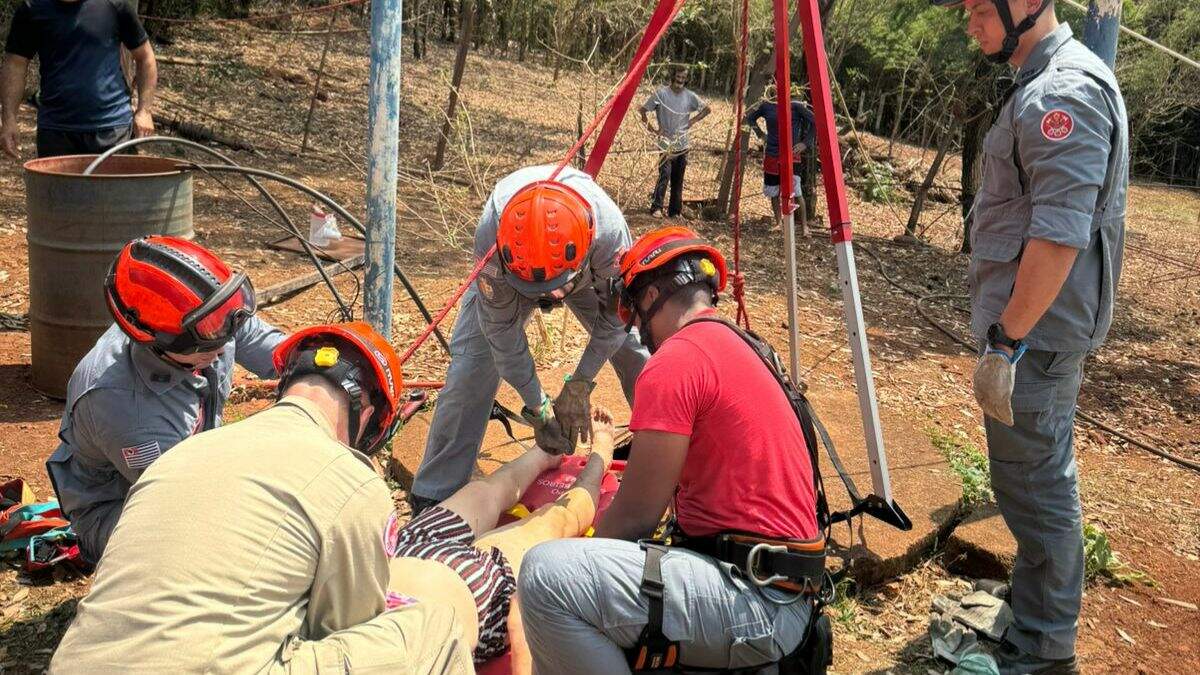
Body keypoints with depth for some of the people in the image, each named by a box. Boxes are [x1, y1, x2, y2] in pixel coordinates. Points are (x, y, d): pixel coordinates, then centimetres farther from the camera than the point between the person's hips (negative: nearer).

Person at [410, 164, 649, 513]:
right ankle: (434, 496, -4)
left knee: (639, 353, -8)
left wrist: (579, 384, -22)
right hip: (508, 278, -1)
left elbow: (614, 316, -23)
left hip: (588, 276, 1)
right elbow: (502, 331, -28)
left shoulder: (610, 230, -43)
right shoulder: (490, 235, -42)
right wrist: (538, 407, -23)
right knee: (471, 365, -14)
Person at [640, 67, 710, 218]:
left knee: (678, 179, 8)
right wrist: (652, 130, -8)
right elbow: (642, 110, -3)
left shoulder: (690, 96, 5)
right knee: (665, 174, -19)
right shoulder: (661, 93, -5)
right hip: (666, 143, -4)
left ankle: (675, 211, 15)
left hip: (682, 144, 4)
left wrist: (693, 120, 0)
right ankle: (656, 207, -12)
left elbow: (707, 109, 15)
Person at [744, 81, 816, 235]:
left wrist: (806, 143, -8)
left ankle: (804, 225, 0)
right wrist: (760, 134, 12)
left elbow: (814, 122, -6)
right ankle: (778, 223, 27)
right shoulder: (766, 105, 3)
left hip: (791, 155, -4)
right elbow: (750, 118, 20)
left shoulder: (795, 105, -8)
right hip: (771, 155, 4)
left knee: (795, 191, -13)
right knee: (773, 192, 10)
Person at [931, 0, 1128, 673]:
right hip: (1042, 328, 10)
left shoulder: (1064, 93, -19)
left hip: (1035, 334, -10)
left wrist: (1005, 341, -23)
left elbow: (1059, 236, -25)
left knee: (1036, 486, -2)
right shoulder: (1048, 84, 14)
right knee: (1043, 482, 19)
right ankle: (1036, 613, 34)